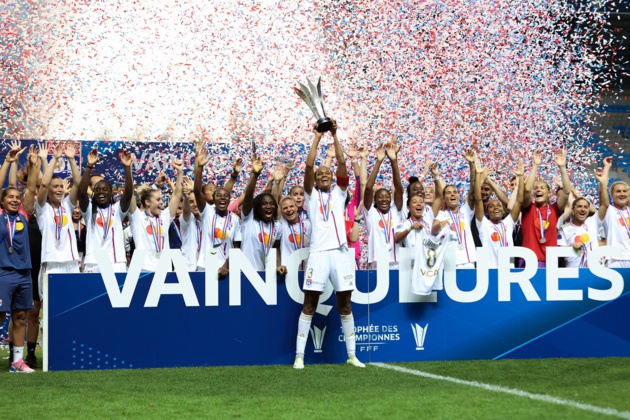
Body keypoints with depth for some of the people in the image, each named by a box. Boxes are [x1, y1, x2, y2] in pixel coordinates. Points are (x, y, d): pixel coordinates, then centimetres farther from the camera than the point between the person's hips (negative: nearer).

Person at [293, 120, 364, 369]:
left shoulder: (339, 193, 17)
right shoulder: (311, 195, 12)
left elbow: (342, 162, 6)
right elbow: (309, 165, 0)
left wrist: (334, 135, 2)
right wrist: (317, 137, 3)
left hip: (340, 252, 2)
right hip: (318, 252, -2)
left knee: (345, 304, 6)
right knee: (309, 304, -2)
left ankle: (352, 355, 11)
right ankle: (299, 355, -1)